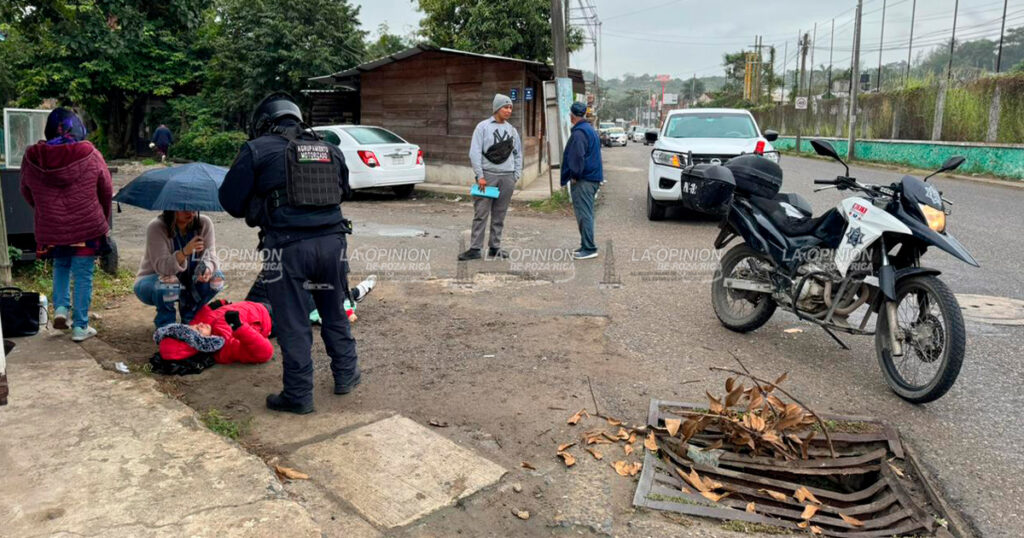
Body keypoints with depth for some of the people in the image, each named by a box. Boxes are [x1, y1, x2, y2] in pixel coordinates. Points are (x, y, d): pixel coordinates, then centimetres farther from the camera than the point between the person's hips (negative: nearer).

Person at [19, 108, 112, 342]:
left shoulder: (32, 157, -3)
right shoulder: (91, 155, -9)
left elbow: (27, 192, 11)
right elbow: (107, 191, 1)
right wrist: (103, 219, 18)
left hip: (51, 228, 2)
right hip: (88, 226, -2)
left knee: (61, 266, 26)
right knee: (83, 274, 5)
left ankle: (60, 307, 10)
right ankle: (80, 327, 9)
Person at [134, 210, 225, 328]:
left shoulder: (204, 223, -12)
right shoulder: (156, 228, -24)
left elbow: (210, 255, -15)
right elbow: (161, 267, -32)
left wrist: (208, 268, -39)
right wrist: (185, 252, -50)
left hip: (186, 281, 4)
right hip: (150, 282, -4)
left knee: (216, 277, -20)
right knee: (169, 282, -37)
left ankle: (189, 318, 2)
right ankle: (165, 324, -7)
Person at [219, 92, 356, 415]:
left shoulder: (258, 149, 0)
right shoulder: (330, 150, 14)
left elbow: (231, 200, 1)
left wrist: (258, 209, 19)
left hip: (288, 246, -4)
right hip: (331, 240, 5)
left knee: (292, 323, 6)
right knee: (334, 313, 21)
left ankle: (298, 396, 15)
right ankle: (346, 375, 32)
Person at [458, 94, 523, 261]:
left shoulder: (512, 130, 14)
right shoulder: (483, 127, 0)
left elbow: (518, 154, 19)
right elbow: (474, 153, -5)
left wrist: (516, 175, 8)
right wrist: (480, 175, -11)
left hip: (507, 177, 4)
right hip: (488, 174, -4)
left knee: (499, 215, 7)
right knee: (481, 214, -6)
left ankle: (495, 247, 15)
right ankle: (475, 248, -2)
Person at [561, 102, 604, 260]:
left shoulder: (579, 132, -15)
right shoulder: (591, 130, 18)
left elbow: (577, 157, -24)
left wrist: (574, 175, -13)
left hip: (583, 181, -10)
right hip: (593, 178, 10)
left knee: (584, 214, -8)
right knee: (586, 214, 16)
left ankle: (589, 248, -7)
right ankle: (587, 245, 22)